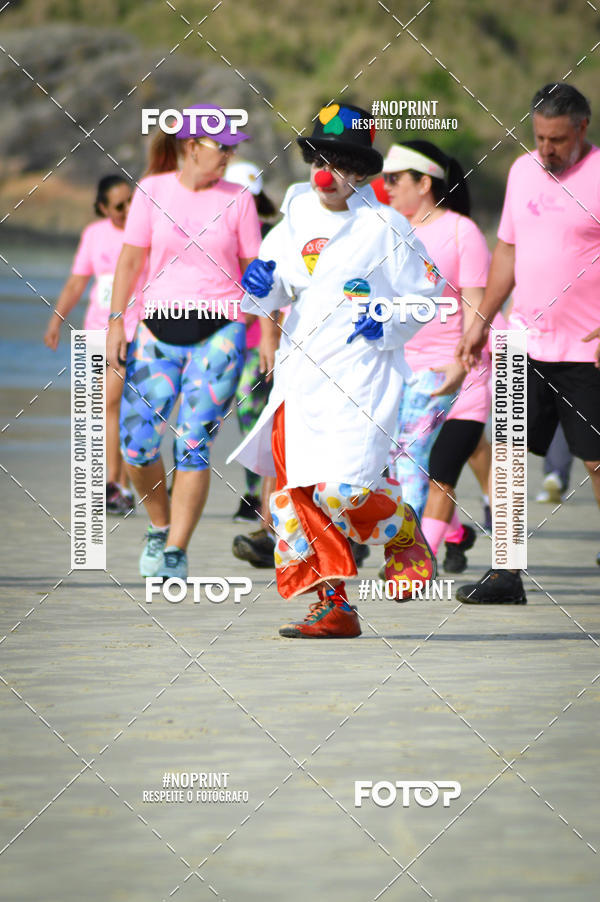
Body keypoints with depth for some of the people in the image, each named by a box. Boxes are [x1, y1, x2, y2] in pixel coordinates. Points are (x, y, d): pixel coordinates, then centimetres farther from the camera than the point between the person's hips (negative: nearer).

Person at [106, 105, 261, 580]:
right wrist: (117, 321, -1)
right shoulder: (152, 191, 2)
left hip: (219, 331, -1)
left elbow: (254, 271, 6)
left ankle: (176, 551, -1)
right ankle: (160, 526, 23)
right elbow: (131, 259, 5)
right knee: (137, 444, -3)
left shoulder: (237, 200, 1)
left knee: (193, 445, -8)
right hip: (159, 326, 1)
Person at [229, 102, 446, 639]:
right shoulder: (297, 218, 11)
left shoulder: (384, 227, -2)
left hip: (360, 372, -6)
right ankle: (333, 607, 8)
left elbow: (429, 292, 5)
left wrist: (388, 323, -11)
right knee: (297, 491, 0)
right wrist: (260, 287, -10)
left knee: (342, 486, -19)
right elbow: (274, 289, 13)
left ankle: (405, 538, 12)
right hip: (299, 373, 6)